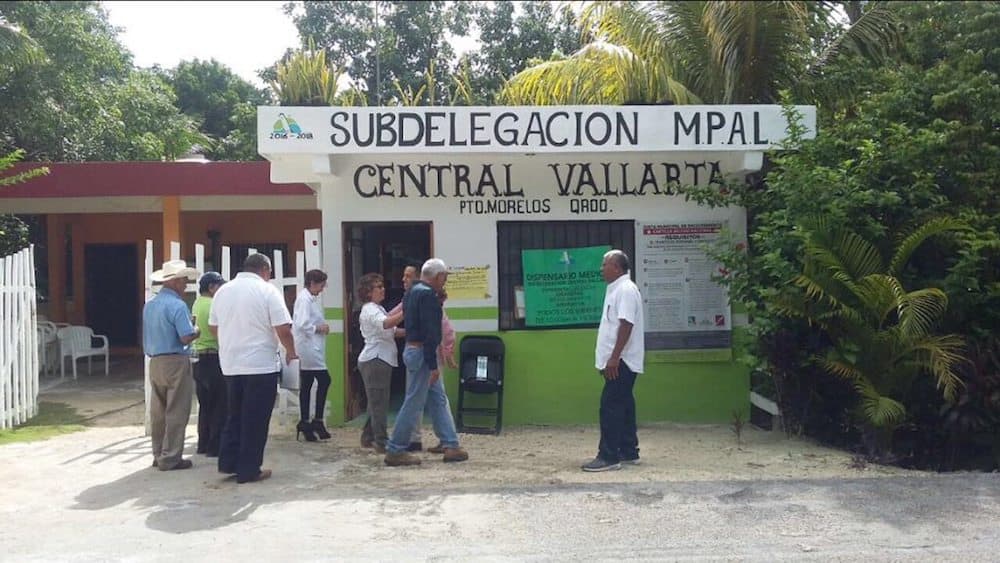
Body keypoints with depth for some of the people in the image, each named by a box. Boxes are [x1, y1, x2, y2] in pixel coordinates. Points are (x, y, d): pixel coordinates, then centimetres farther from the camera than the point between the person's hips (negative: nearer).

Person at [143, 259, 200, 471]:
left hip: (154, 362, 8)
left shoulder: (149, 305, 10)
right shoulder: (177, 305, -15)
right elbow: (186, 337, -20)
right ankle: (170, 458, 3)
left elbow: (157, 332, 17)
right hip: (175, 362, -8)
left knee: (158, 412, 14)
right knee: (176, 412, 0)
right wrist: (198, 330, -1)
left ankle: (159, 455, 23)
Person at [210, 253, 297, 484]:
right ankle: (248, 470, 7)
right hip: (261, 365, -6)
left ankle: (228, 462, 20)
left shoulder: (223, 291, 8)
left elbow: (213, 326, 15)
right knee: (255, 420, 2)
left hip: (230, 364, 6)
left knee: (234, 415, 19)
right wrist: (291, 352, 2)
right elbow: (283, 329, -15)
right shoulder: (267, 291, -10)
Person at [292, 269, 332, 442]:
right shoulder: (304, 299, -13)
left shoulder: (314, 299, 15)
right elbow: (302, 324, -22)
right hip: (308, 347, -10)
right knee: (324, 380, -9)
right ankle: (317, 421, -2)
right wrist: (318, 328, -10)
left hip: (313, 348, 10)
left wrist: (323, 326, 4)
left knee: (306, 386, 11)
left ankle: (304, 423, 17)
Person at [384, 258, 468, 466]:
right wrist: (433, 365, -22)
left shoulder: (413, 291, 13)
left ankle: (450, 445, 17)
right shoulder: (427, 294, -18)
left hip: (413, 348, 10)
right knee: (414, 403, -3)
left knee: (439, 400, 13)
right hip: (422, 353, -10)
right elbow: (429, 332, -22)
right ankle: (395, 451, 5)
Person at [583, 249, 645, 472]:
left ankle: (608, 456, -7)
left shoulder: (626, 290, -15)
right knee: (623, 406, 13)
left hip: (621, 361, -10)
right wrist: (611, 358, 20)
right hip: (619, 361, 10)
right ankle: (629, 452, 21)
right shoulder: (615, 289, 17)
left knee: (610, 406, -10)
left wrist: (614, 357, -25)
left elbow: (626, 325, -23)